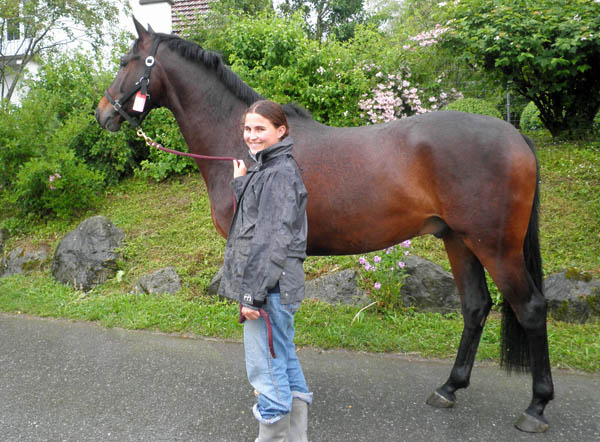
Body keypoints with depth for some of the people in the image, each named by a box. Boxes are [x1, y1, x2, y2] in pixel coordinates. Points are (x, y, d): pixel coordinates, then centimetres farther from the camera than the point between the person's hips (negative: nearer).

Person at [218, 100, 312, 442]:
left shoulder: (280, 173, -16)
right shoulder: (266, 169, 15)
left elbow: (273, 240, -22)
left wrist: (253, 294, -22)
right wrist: (240, 183, 15)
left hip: (271, 288, -11)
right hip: (278, 288, 11)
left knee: (266, 368, 1)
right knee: (285, 360, 19)